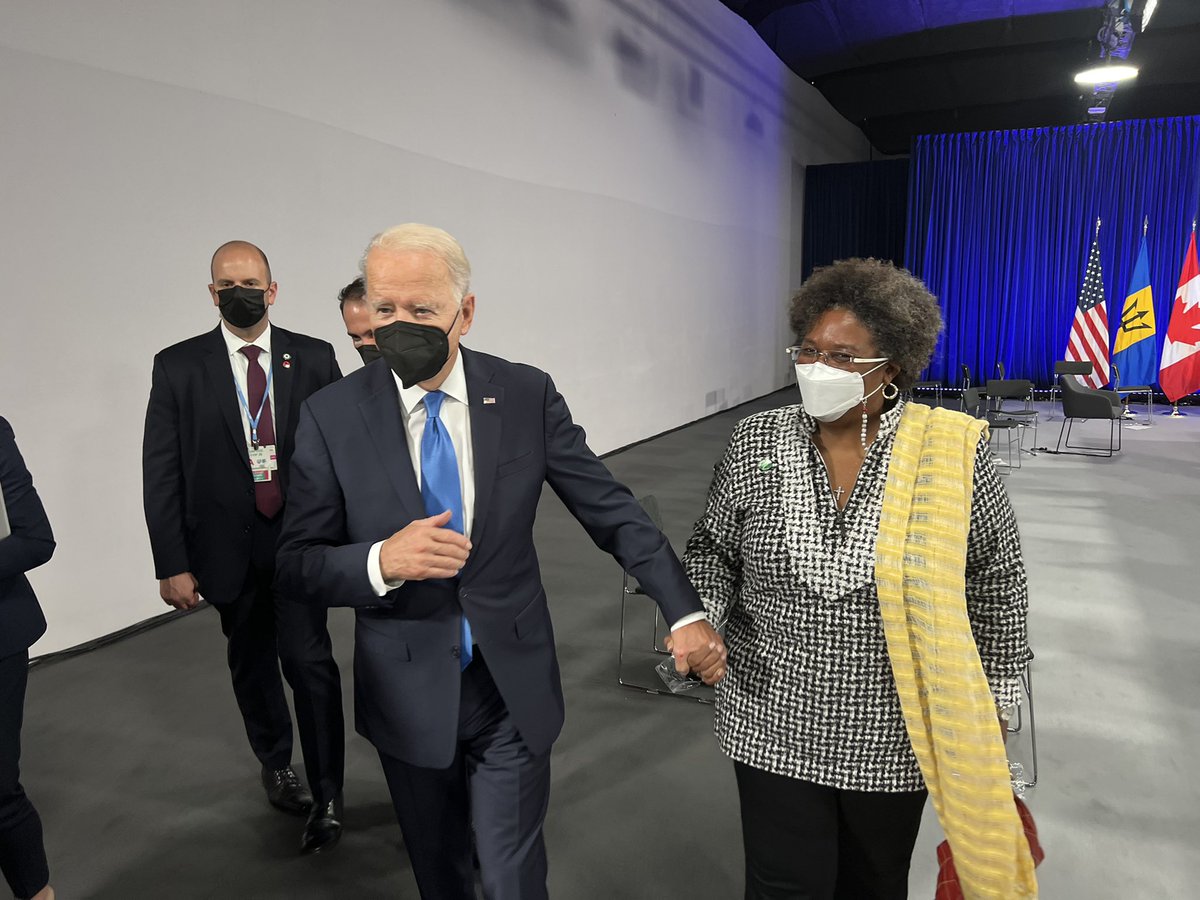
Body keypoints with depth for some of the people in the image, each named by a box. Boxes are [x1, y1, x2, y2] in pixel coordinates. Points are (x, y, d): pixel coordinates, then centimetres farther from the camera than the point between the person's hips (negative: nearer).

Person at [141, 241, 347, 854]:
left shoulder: (314, 358, -1)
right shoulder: (178, 367, -2)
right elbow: (161, 473, -2)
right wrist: (172, 564, -6)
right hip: (228, 546, 2)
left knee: (309, 659, -5)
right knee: (251, 663, 17)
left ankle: (327, 796, 11)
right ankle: (276, 765, 40)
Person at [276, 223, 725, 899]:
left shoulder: (528, 395, -9)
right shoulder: (332, 416, -10)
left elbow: (611, 508, -5)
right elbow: (298, 563, -6)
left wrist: (685, 613, -12)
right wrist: (381, 561, -27)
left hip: (515, 690, 0)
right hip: (408, 695, 1)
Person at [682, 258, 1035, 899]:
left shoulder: (953, 452, -11)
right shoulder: (755, 444, -7)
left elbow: (997, 587, -1)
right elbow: (713, 550, 4)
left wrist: (988, 704, 5)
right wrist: (698, 615, -14)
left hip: (896, 738, 0)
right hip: (775, 726, 0)